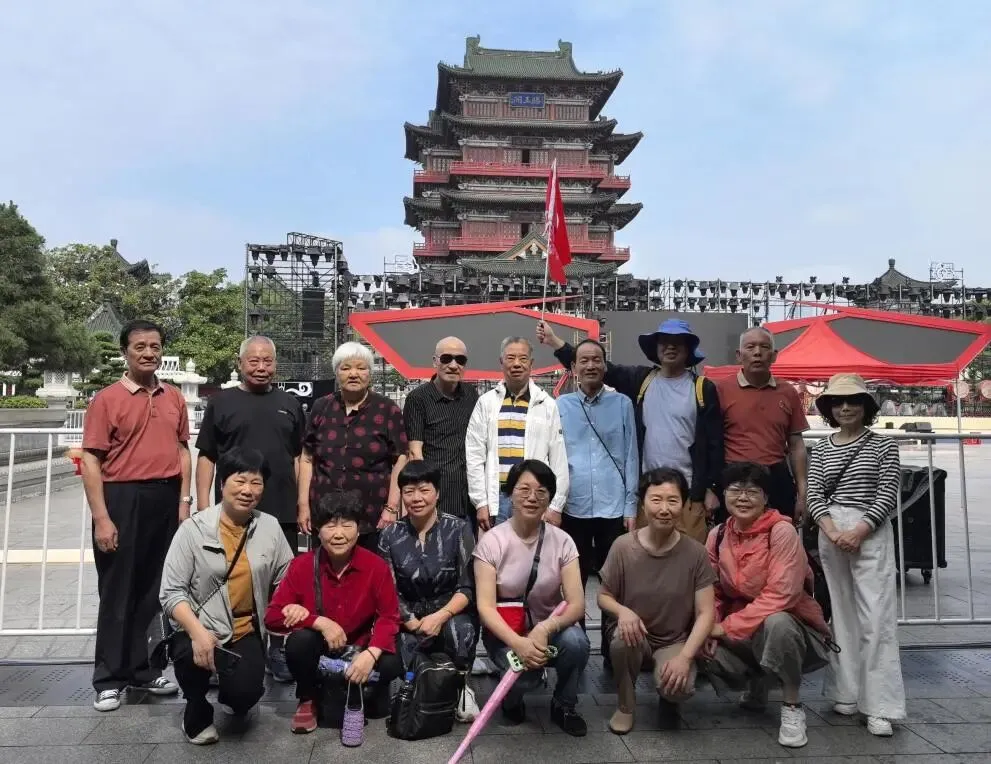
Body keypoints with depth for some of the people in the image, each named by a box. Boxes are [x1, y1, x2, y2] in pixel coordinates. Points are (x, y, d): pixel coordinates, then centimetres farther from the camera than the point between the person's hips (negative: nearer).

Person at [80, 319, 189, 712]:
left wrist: (184, 500, 4)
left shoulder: (174, 397, 8)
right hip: (122, 498, -4)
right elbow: (91, 460, -8)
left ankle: (142, 669, 27)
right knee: (117, 591, 5)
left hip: (166, 500, 4)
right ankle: (109, 679, 18)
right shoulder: (106, 399, -5)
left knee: (154, 589, 12)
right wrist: (101, 517, -14)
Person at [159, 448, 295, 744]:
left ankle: (235, 698, 21)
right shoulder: (194, 528, -8)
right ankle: (197, 712, 4)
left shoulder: (270, 526, 1)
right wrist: (197, 632, -24)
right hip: (199, 629, -1)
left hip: (246, 631, 2)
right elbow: (171, 592, -10)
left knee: (245, 692, -21)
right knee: (193, 658, -33)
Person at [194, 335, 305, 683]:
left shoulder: (289, 403, 11)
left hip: (282, 511, 2)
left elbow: (299, 456, 12)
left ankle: (278, 650, 22)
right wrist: (203, 505, -3)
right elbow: (206, 457, 4)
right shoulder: (221, 402, 5)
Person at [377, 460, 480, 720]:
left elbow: (468, 587, -10)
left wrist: (439, 617, -25)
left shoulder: (458, 529, -7)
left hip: (453, 613, -2)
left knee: (458, 629, -37)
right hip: (410, 618, 2)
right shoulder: (390, 536, -2)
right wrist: (412, 623, -15)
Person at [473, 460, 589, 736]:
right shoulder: (491, 541, -13)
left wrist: (545, 629, -32)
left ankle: (564, 705, 2)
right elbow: (485, 606, -17)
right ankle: (512, 699, 9)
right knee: (524, 670, -31)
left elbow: (577, 604, -13)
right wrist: (518, 643, -33)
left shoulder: (562, 541, -9)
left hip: (550, 628, 2)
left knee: (575, 642, -30)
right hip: (506, 631, -1)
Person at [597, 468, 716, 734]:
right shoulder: (623, 547, -14)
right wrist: (622, 611, -24)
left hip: (675, 641, 0)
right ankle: (626, 706, -2)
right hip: (636, 633, 1)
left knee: (678, 687, -30)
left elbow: (705, 613, -11)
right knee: (622, 639, -34)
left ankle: (668, 700, 12)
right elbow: (603, 596, -1)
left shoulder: (695, 553, -14)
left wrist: (684, 657, -24)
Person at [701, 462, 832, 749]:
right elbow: (714, 592, 4)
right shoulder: (717, 535, -2)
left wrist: (728, 626, -24)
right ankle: (756, 686, 16)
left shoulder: (782, 531, -19)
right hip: (741, 636, 6)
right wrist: (709, 628, -15)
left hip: (790, 626, -5)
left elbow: (780, 595, -26)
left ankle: (792, 707, -11)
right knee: (704, 649, -21)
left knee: (776, 623, -38)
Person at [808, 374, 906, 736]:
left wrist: (858, 531, -13)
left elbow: (888, 495, -4)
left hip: (872, 533, -3)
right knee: (842, 614, 9)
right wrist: (832, 531, -11)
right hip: (831, 533, 3)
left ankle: (880, 706, 0)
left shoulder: (883, 445, 2)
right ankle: (847, 693, 19)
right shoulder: (820, 450, 10)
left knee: (876, 617, -5)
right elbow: (814, 495, 4)